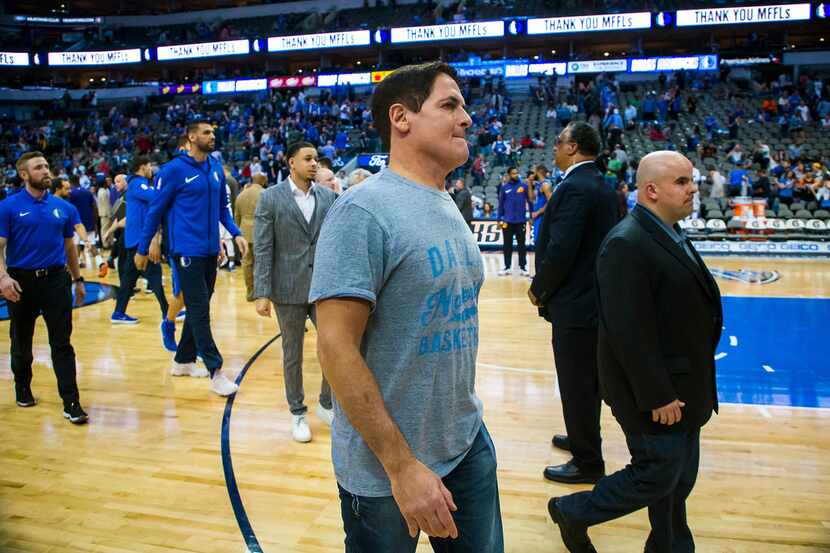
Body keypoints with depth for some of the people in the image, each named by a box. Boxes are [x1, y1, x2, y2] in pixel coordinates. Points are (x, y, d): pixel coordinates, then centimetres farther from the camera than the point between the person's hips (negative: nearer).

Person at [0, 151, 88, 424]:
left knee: (62, 344, -3)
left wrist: (77, 280, 18)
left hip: (56, 279, 1)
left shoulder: (63, 207, 6)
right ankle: (22, 388, 38)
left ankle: (71, 403, -3)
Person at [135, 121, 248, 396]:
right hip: (188, 250, -7)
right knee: (199, 310, -6)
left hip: (211, 250, 7)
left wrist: (235, 233, 0)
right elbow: (156, 210, -4)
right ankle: (216, 372, -3)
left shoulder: (216, 168, 8)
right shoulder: (174, 170, -9)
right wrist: (142, 250, 0)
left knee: (200, 308, 14)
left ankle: (183, 361, 28)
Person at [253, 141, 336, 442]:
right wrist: (262, 293, -11)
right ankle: (298, 413, 27)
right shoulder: (271, 198, -4)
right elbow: (263, 249, -7)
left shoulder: (328, 196, 4)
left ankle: (326, 405, 25)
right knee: (292, 354, 10)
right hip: (289, 289, -2)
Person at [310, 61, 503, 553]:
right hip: (386, 471, -7)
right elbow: (336, 348, -23)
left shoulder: (449, 208, 7)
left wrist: (465, 415, 16)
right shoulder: (364, 211, -19)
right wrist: (403, 465, -21)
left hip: (470, 446, 8)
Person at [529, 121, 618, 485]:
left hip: (575, 305, -10)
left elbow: (560, 251, -25)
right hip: (596, 298, 10)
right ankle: (584, 439, 39)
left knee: (577, 385, 2)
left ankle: (587, 463, 15)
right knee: (589, 380, 22)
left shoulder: (574, 187, -19)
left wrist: (539, 290, -9)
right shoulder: (603, 187, 11)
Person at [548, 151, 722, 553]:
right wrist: (657, 396, -23)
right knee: (656, 477, 3)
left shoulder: (672, 235, 9)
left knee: (679, 478, 19)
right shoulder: (626, 244, -23)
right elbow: (630, 332, -26)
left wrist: (687, 388, 15)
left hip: (682, 386, 9)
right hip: (654, 390, -9)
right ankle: (572, 512, 22)